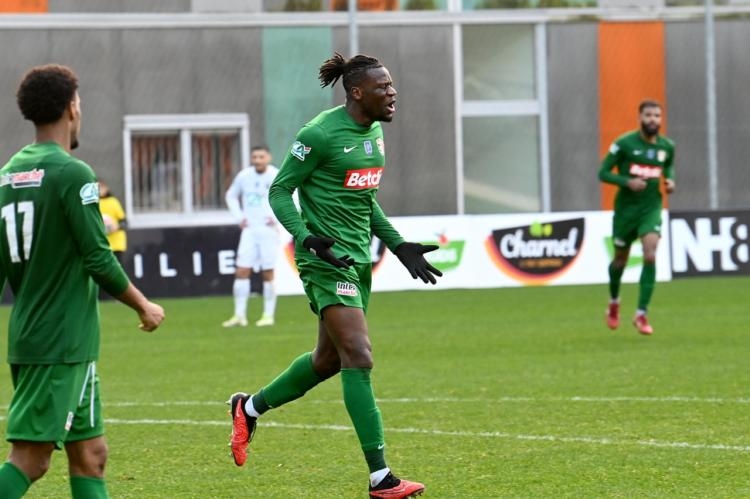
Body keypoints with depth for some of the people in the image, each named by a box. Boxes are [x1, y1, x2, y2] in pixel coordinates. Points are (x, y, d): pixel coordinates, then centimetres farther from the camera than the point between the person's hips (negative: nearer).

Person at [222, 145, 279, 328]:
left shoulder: (276, 177, -7)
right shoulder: (244, 176, 4)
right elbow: (231, 196, 20)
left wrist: (277, 217, -12)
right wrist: (239, 216, 8)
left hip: (268, 229, -3)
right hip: (249, 230, 3)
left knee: (268, 273, 0)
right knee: (241, 271, -3)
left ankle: (268, 315, 8)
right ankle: (239, 315, 1)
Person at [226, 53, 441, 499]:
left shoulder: (374, 131, 10)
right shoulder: (321, 134, -15)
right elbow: (280, 191, -11)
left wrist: (398, 245, 16)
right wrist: (307, 237, -26)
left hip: (358, 259, 9)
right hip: (326, 258, -9)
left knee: (329, 360, 17)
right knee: (359, 358, -15)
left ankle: (250, 407, 40)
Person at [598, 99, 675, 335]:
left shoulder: (667, 146, 0)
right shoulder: (624, 143, -12)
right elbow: (603, 172, -8)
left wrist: (670, 180, 1)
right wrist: (627, 182, -23)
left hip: (651, 207, 1)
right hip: (626, 207, -1)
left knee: (650, 257, -18)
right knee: (621, 258, 14)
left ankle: (641, 314, -12)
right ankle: (614, 302, 44)